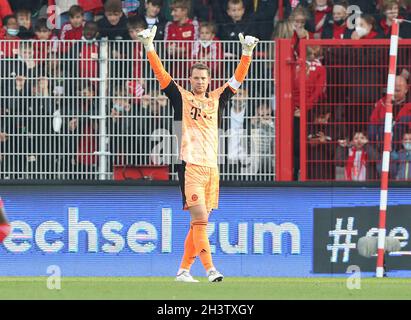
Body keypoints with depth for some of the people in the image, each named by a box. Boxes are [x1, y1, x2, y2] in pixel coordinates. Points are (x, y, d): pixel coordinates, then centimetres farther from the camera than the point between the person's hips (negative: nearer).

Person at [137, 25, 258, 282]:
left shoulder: (216, 100, 15)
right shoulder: (182, 98, 5)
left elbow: (238, 79, 15)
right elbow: (161, 74, -2)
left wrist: (247, 53, 6)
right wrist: (150, 47, -10)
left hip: (211, 168, 5)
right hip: (191, 167, -5)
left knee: (199, 223, 6)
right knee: (200, 219, -14)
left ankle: (184, 270, 12)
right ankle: (209, 269, -18)